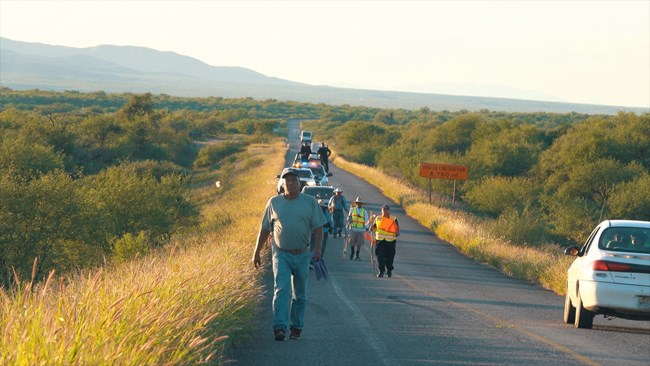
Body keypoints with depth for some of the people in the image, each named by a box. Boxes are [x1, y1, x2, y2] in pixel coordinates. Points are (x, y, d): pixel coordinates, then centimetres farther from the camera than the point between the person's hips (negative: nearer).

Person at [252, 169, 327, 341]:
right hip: (281, 254, -1)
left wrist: (318, 248, -13)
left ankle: (296, 327, 19)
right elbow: (265, 229, 10)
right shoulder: (274, 202, 4)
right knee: (281, 290, -14)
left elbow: (318, 228, 2)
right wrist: (256, 253, 11)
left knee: (300, 294, 9)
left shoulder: (310, 202, 2)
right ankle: (279, 328, -23)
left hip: (302, 255, 1)